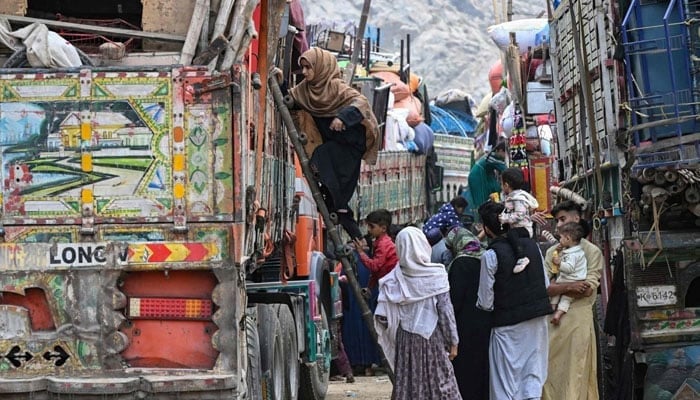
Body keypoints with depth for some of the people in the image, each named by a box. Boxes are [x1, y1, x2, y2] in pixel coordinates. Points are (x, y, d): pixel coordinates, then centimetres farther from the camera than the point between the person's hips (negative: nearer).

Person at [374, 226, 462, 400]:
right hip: (433, 339, -2)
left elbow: (382, 317, -7)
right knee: (440, 385, 4)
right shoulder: (436, 275, -9)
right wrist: (453, 341, 1)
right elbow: (446, 312, -7)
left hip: (405, 340, 2)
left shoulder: (393, 280, -4)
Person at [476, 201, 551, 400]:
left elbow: (485, 302, -10)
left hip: (507, 325, -5)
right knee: (533, 376, 9)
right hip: (537, 321, 5)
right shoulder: (532, 245, 3)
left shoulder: (491, 256, -14)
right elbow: (546, 283, 11)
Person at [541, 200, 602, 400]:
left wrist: (555, 288, -5)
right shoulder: (552, 252, 15)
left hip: (578, 317, -5)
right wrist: (569, 287, -13)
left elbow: (588, 289, -10)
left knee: (577, 372, -4)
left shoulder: (592, 252, 1)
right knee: (551, 370, 3)